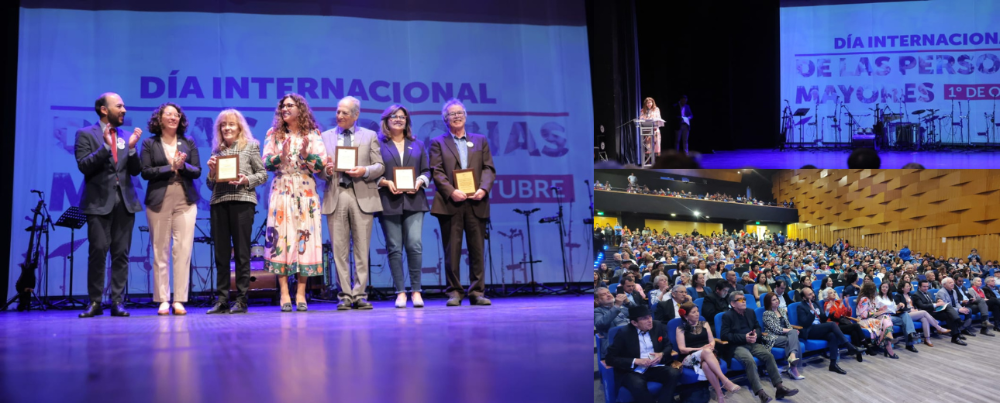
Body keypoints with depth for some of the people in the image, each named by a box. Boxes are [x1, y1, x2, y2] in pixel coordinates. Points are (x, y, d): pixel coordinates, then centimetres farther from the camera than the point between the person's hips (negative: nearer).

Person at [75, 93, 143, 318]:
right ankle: (95, 302, 2)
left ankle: (117, 301, 4)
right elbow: (83, 166, -9)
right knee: (98, 251, -7)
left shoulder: (126, 136, 14)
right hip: (99, 202, -4)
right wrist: (105, 146, -18)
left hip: (124, 201, 4)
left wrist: (131, 148, -6)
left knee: (121, 253, 1)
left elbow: (135, 171, 10)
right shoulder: (86, 134, 3)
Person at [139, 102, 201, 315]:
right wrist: (170, 167, -11)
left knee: (183, 250, -4)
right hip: (159, 202, -1)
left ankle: (179, 300, -1)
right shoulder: (149, 144, 7)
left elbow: (197, 171, 6)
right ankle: (163, 301, 6)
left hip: (185, 202, 2)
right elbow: (145, 172, -3)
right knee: (160, 251, 0)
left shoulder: (189, 143, 13)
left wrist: (183, 166, -12)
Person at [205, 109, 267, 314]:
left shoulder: (251, 146, 8)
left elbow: (263, 174, 4)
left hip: (242, 201, -4)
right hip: (218, 202, 4)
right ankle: (221, 299, 7)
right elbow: (210, 184, 18)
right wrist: (212, 171, -2)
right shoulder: (217, 151, 16)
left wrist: (247, 180, -13)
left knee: (241, 251, -2)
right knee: (221, 252, 3)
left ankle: (241, 300, 0)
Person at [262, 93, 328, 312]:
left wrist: (306, 153, -17)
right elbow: (266, 163, 1)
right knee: (281, 237, -6)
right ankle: (284, 294, -3)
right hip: (281, 192, 1)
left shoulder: (312, 134, 8)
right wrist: (281, 155, -16)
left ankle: (301, 294, -1)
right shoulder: (273, 134, 11)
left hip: (306, 193, 0)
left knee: (305, 237, -4)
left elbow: (321, 165, -1)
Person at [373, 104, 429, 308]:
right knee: (394, 248, -1)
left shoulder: (417, 145, 17)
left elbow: (427, 170, 15)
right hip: (389, 203, -1)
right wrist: (386, 182, -12)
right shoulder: (378, 144, 8)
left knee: (415, 244, -10)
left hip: (413, 202, 1)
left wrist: (420, 181, -5)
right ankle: (400, 292, 6)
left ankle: (416, 290, -1)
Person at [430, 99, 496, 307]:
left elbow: (489, 169, 9)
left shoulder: (480, 140, 18)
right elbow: (437, 172, -1)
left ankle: (477, 292, 7)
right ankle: (454, 292, 4)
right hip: (450, 203, -2)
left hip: (476, 203, 2)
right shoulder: (438, 142, 11)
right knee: (452, 250, -1)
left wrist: (483, 189, -10)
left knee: (477, 249, 2)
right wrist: (451, 191, -16)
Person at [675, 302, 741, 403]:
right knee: (706, 352, -39)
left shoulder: (704, 324, 21)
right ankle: (725, 381, -46)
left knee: (706, 365, -40)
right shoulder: (681, 329, 9)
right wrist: (701, 349, -14)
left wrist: (711, 346, -13)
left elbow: (712, 341, 13)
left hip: (706, 356, 2)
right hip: (690, 358, -2)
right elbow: (682, 349, -1)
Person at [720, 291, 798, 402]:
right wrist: (744, 337, -17)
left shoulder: (750, 312, 16)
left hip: (752, 343, 6)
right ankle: (760, 392, -38)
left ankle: (779, 387, -20)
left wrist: (755, 334, -4)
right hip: (737, 346, -6)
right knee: (750, 360, -35)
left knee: (769, 355, -20)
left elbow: (758, 327, 22)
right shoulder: (727, 316, -4)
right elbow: (724, 335, -11)